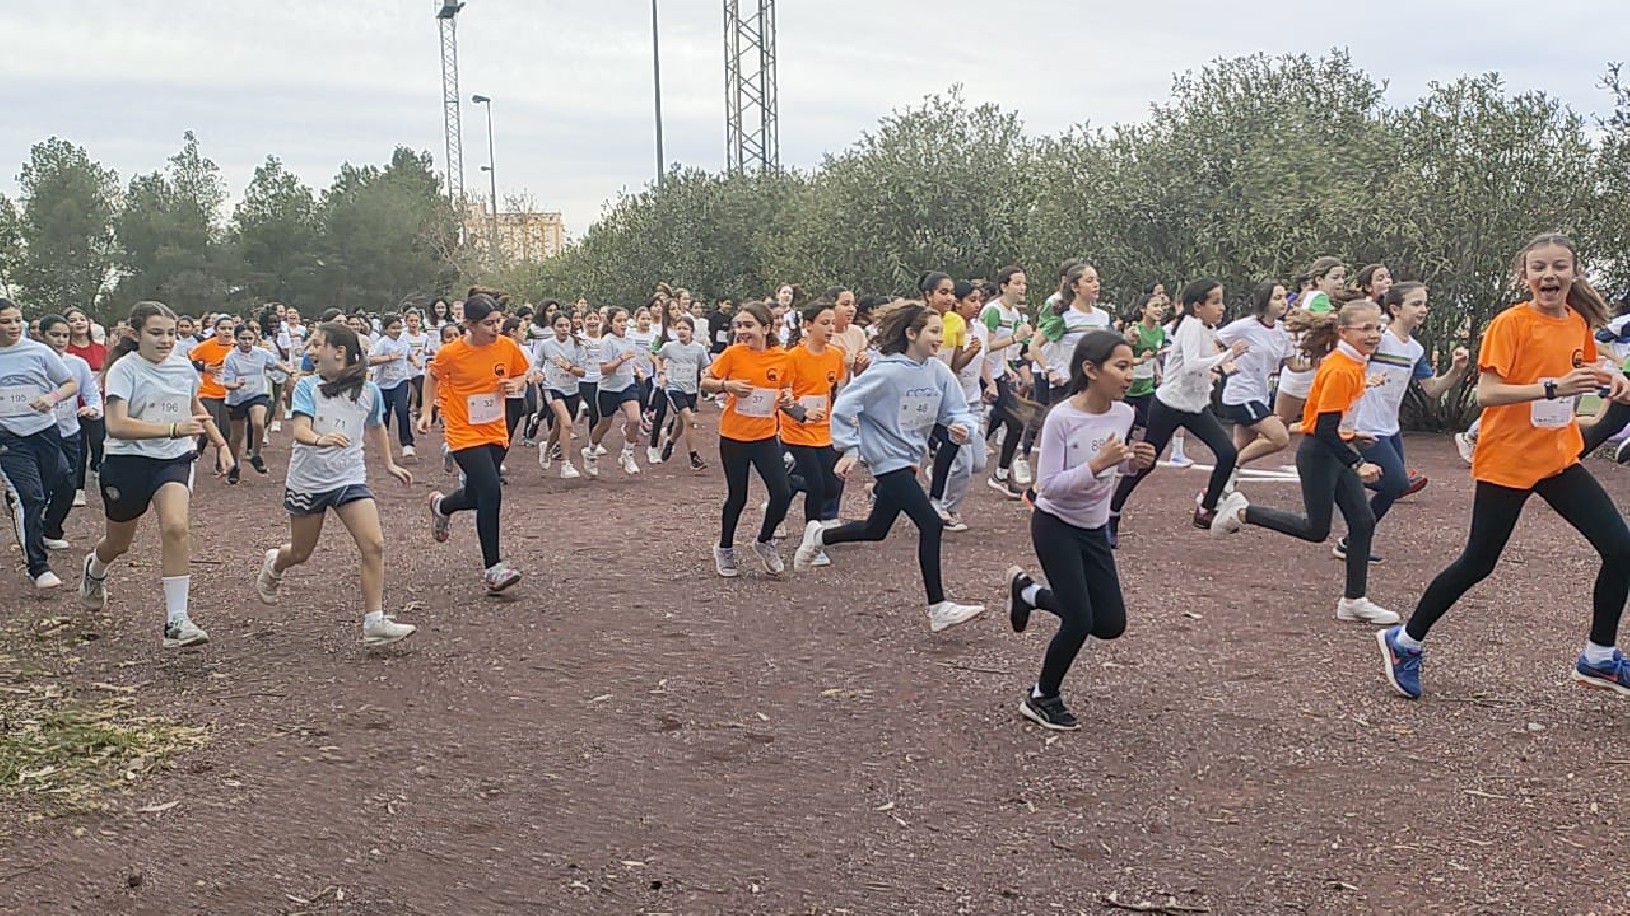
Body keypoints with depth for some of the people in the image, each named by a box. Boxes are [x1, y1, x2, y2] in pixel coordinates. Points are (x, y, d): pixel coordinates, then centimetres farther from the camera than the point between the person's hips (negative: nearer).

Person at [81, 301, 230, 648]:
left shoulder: (184, 366, 2)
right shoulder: (124, 369, -13)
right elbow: (116, 425, -26)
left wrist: (220, 444, 21)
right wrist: (174, 429, -34)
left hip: (174, 461, 2)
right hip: (127, 462, -2)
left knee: (176, 528, -24)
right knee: (119, 543, 17)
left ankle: (177, 620, -20)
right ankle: (94, 569, 56)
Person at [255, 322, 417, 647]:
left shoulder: (369, 391, -2)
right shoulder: (307, 386, -8)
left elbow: (376, 428, 18)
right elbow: (300, 430, -22)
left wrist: (389, 464, 27)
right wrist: (320, 439, -44)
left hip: (350, 478, 1)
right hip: (308, 479, -1)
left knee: (374, 545, -16)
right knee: (301, 553, 15)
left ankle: (374, 623, -12)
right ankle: (273, 565, 53)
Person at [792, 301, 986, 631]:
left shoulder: (939, 372, -1)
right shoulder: (888, 372, -19)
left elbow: (959, 411, 2)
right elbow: (845, 406, -15)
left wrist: (961, 427, -21)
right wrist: (850, 450, -19)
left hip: (909, 459, 8)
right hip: (888, 458, -8)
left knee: (876, 530, 20)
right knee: (930, 524, -16)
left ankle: (819, 536, 44)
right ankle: (938, 608, -8)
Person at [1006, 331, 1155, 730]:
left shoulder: (1125, 414, -7)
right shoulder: (1061, 419, -24)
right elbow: (1047, 486, -25)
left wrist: (1134, 460, -10)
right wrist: (1097, 464, -34)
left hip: (1095, 529, 7)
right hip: (1055, 527, -6)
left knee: (1111, 622, 7)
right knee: (1080, 620, -10)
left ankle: (1027, 591, 28)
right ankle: (1043, 698, 14)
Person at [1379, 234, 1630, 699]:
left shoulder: (1578, 322, 6)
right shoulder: (1510, 323, -14)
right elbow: (1486, 393, -22)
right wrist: (1553, 387, -33)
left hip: (1560, 458, 6)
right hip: (1507, 462, -6)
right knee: (1477, 563, 0)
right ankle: (1405, 642, 17)